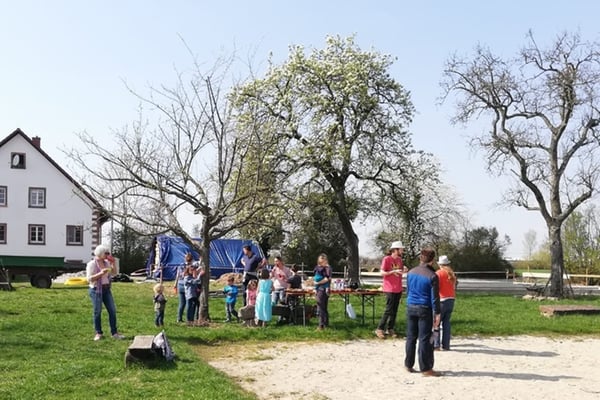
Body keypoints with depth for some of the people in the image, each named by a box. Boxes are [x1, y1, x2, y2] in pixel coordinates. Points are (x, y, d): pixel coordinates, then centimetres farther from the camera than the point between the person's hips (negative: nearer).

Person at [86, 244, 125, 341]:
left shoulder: (106, 263, 9)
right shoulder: (92, 264, -9)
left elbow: (115, 273, 9)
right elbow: (89, 279, -14)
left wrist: (113, 263, -3)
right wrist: (100, 273, -24)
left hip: (106, 289, 6)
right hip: (96, 290, -6)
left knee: (112, 310, 2)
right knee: (97, 312, -1)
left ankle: (114, 333, 8)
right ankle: (98, 333, 12)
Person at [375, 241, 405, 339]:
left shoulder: (399, 259, 12)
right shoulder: (386, 259, -10)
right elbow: (382, 273, -12)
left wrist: (403, 270, 6)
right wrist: (393, 271, -21)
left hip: (398, 289, 7)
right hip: (390, 289, -7)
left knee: (394, 310, 8)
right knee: (389, 310, -8)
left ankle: (390, 329, 14)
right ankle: (380, 329, 0)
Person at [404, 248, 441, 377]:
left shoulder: (411, 272, 6)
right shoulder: (432, 276, -12)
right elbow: (434, 297, -11)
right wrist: (437, 314, -6)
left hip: (411, 307, 5)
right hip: (425, 309, -5)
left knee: (411, 337, 12)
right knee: (425, 339, -1)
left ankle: (408, 365, 18)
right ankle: (426, 368, 2)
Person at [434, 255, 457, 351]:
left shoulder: (439, 273, -9)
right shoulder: (452, 274, 11)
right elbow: (454, 287, 14)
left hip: (442, 300, -6)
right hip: (451, 299, 6)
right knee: (446, 322, 9)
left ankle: (436, 345, -5)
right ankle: (446, 345, 9)